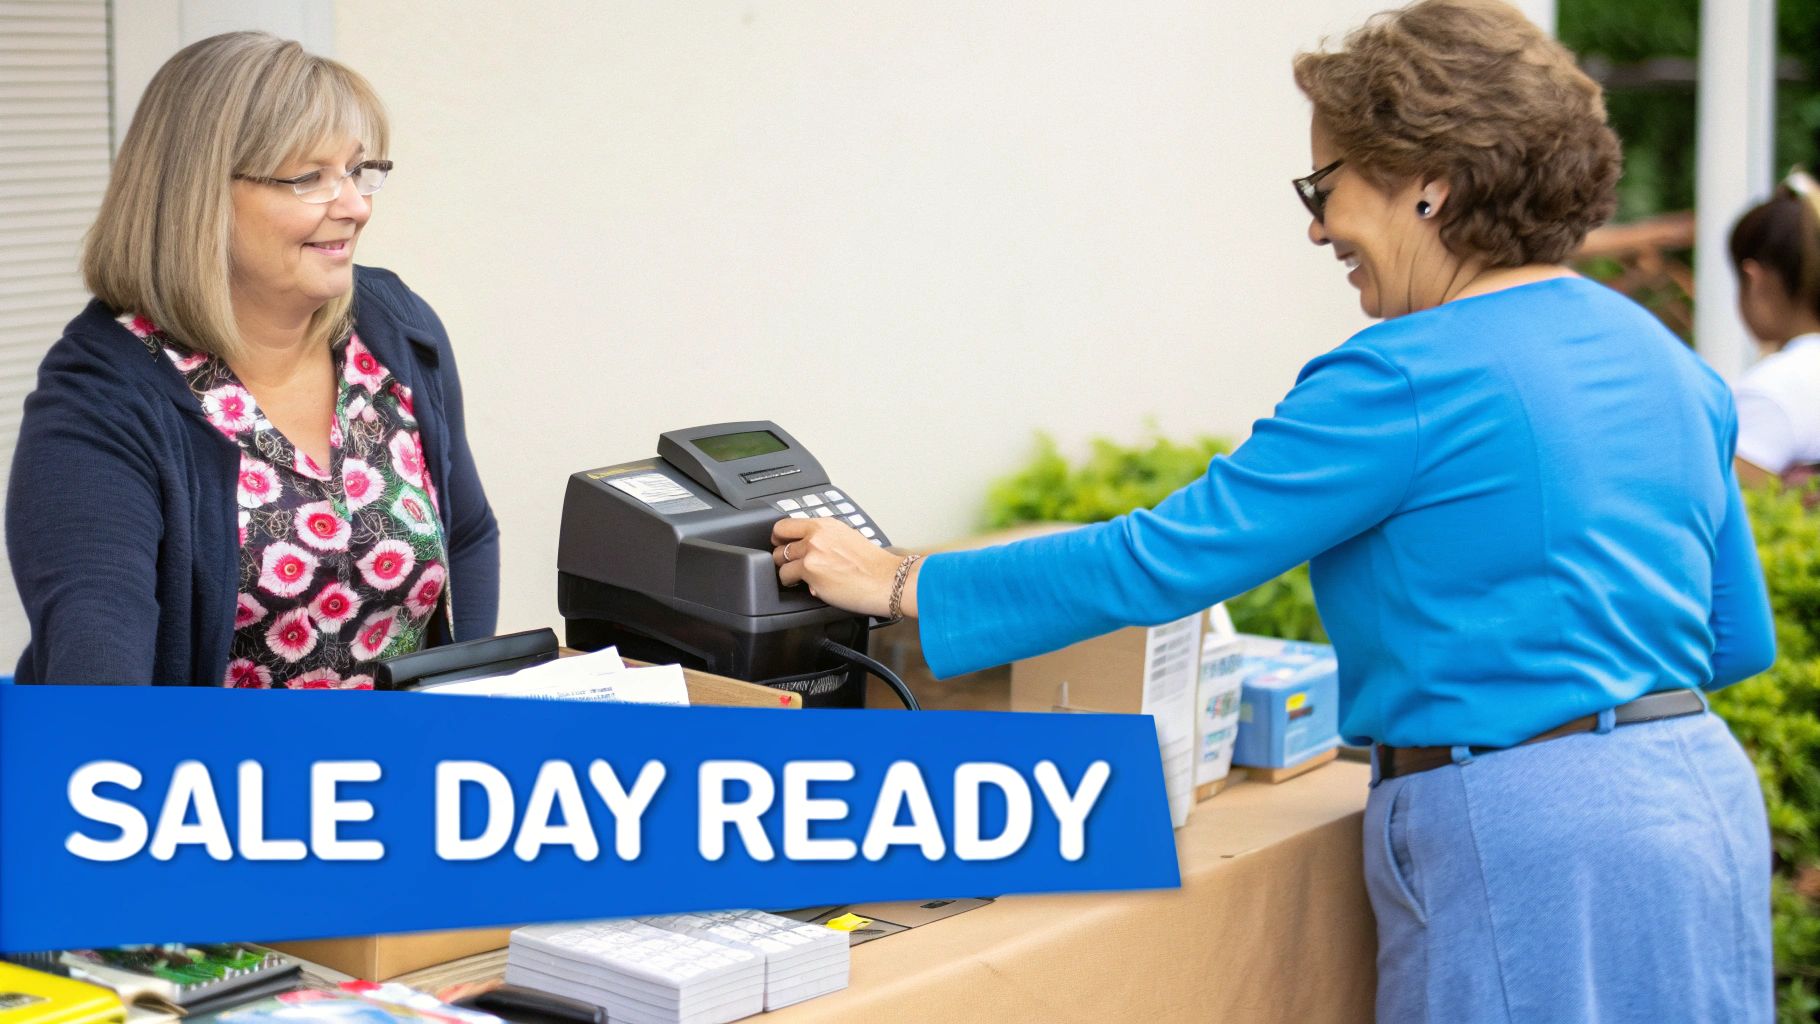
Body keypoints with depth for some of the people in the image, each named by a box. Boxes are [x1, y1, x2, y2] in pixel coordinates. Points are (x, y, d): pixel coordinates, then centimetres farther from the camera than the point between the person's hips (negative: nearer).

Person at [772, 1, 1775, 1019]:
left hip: (1534, 839, -9)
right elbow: (1739, 637, 15)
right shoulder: (1669, 361, 10)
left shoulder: (1407, 380, -16)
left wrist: (899, 585, -9)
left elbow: (1167, 559, -16)